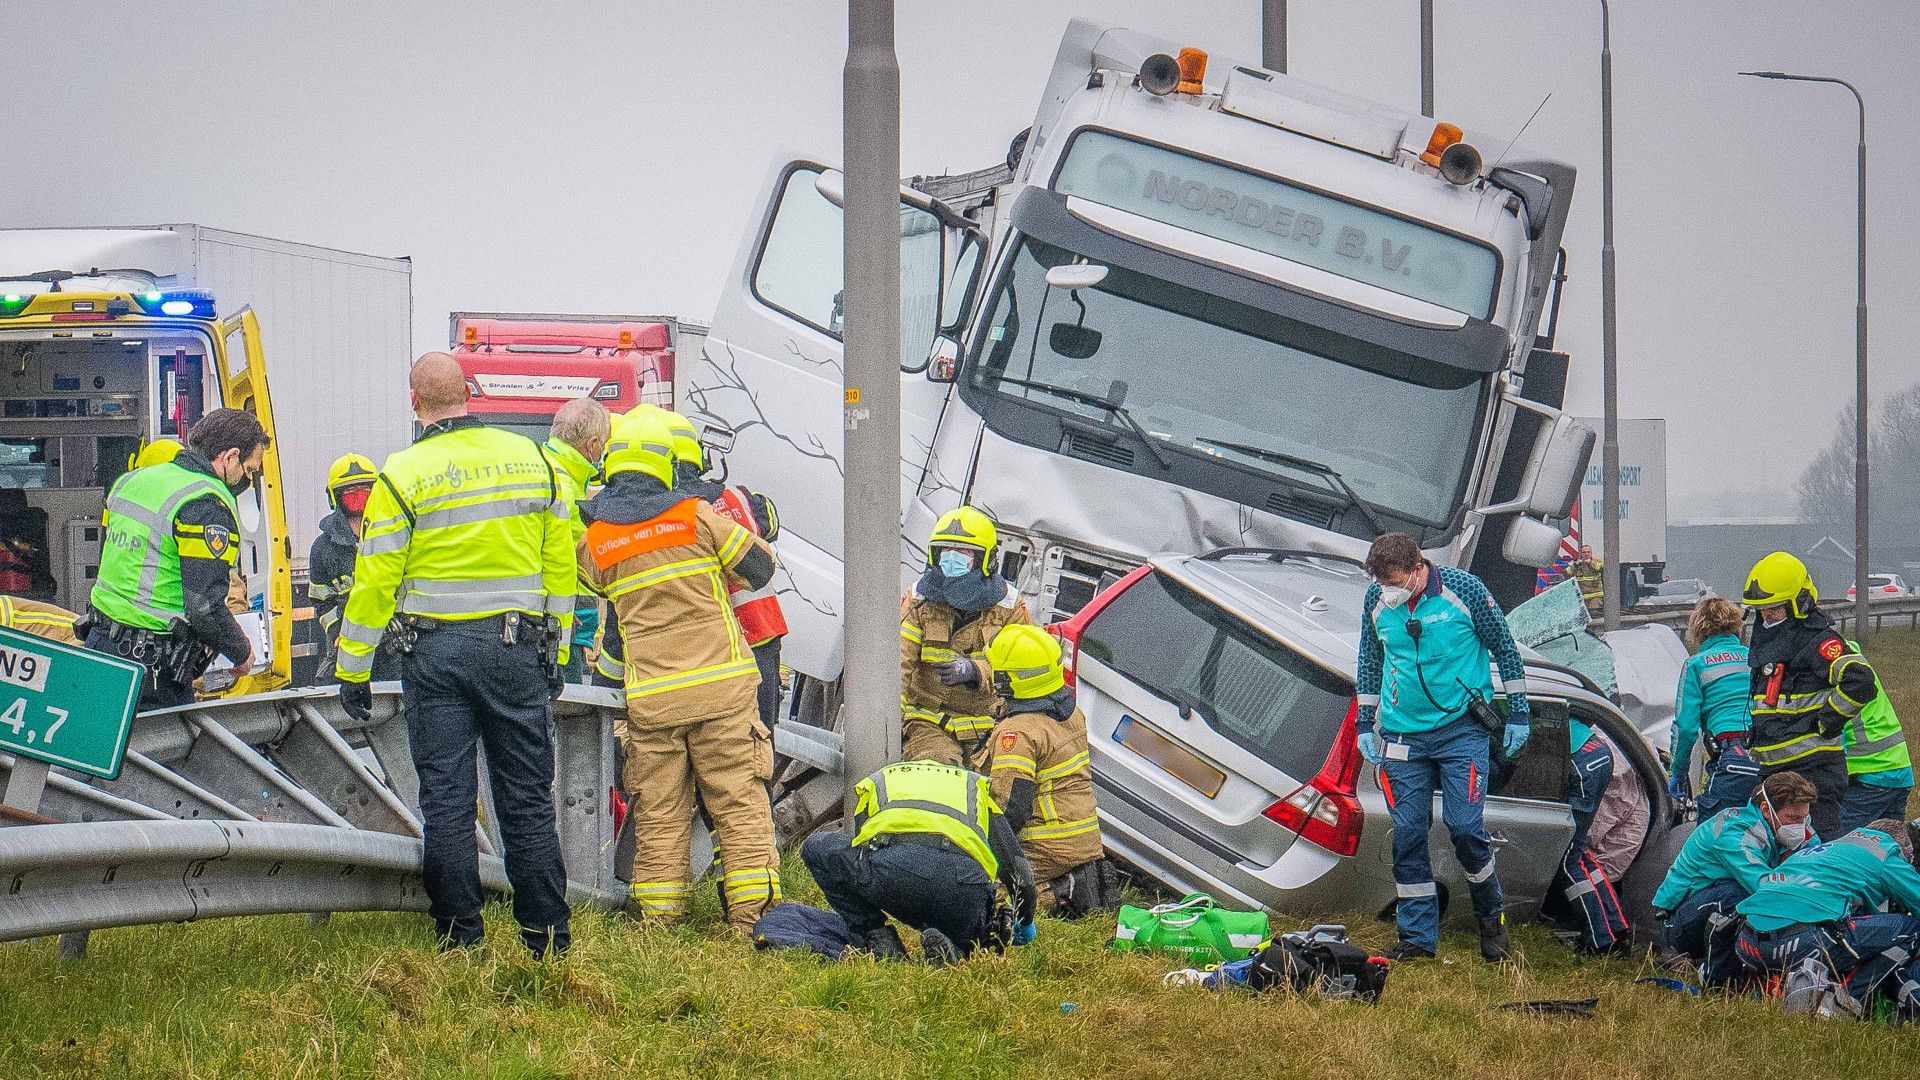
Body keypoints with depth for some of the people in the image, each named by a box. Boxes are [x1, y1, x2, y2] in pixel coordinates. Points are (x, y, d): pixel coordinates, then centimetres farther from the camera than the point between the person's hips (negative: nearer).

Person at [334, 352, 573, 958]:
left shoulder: (404, 475, -7)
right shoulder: (531, 459, 4)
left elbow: (375, 580, -6)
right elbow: (559, 562, 9)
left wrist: (352, 669, 3)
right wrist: (553, 648, 19)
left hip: (435, 650, -2)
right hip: (518, 647, 2)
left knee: (446, 801, 4)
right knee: (527, 798, 6)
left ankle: (460, 941, 5)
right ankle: (547, 940, 6)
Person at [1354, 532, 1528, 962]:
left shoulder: (1463, 589, -11)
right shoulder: (1377, 600, -1)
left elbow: (1504, 648, 1)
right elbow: (1370, 661, 16)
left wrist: (1517, 713, 3)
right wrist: (1363, 722, 15)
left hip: (1461, 728, -3)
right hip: (1403, 733, 3)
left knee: (1465, 826, -10)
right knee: (1407, 833, 1)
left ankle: (1492, 918, 13)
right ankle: (1418, 935, 11)